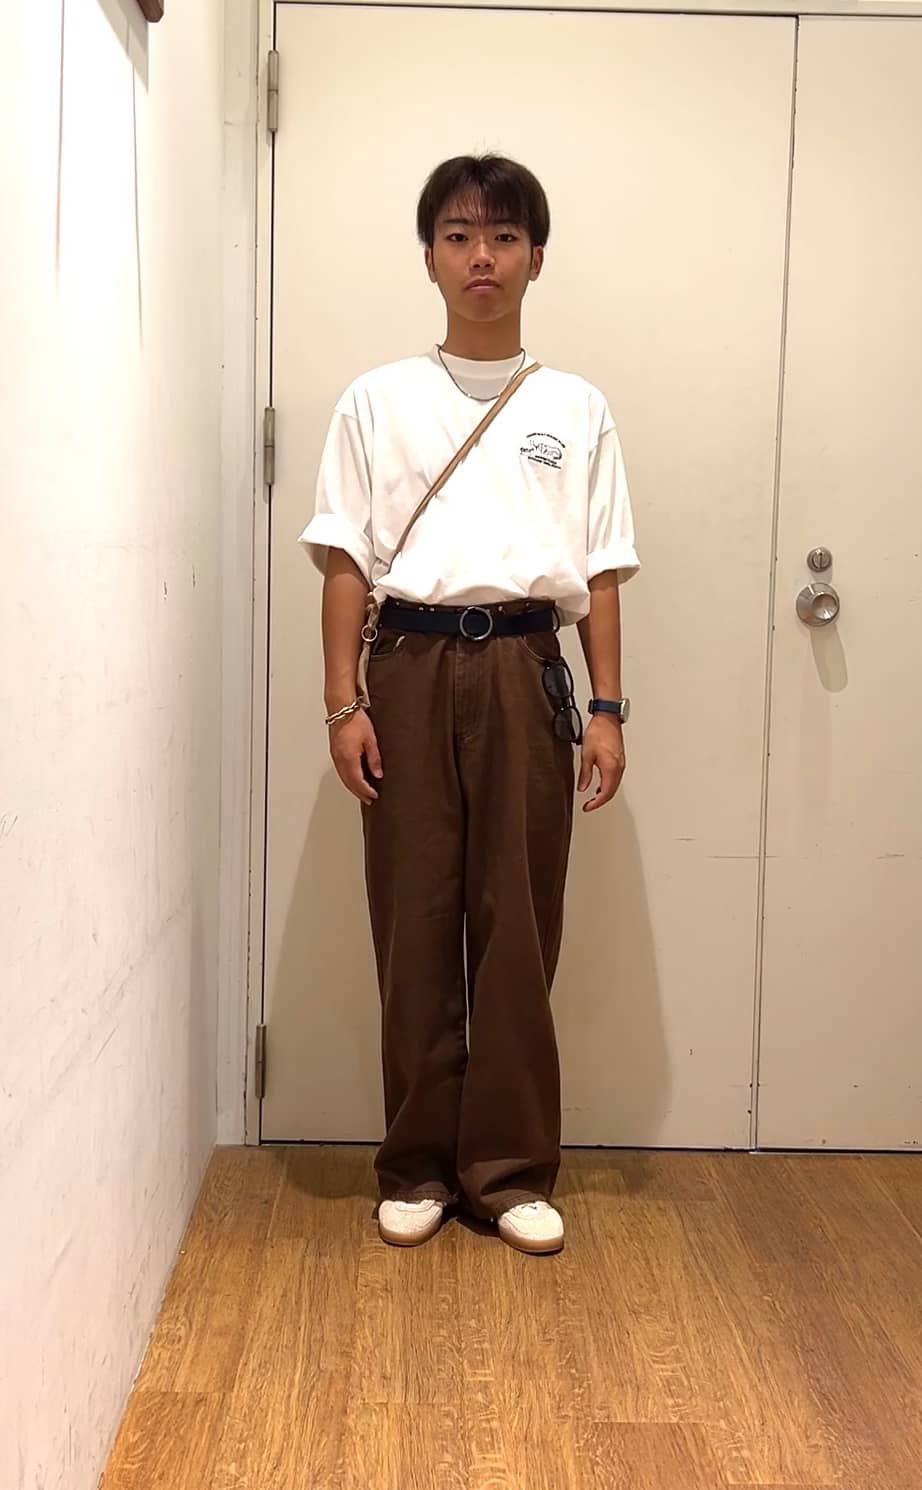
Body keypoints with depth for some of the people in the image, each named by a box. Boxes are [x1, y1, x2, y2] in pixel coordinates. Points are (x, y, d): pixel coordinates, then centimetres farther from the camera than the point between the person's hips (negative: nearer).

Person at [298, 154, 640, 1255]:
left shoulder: (577, 408, 11)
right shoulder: (378, 401, 8)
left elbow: (600, 573, 9)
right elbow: (347, 561, 5)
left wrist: (608, 708, 2)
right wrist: (344, 701, -3)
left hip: (525, 669, 1)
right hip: (413, 667, 0)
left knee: (519, 925, 1)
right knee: (414, 920, 2)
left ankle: (511, 1169, 13)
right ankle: (418, 1165, 15)